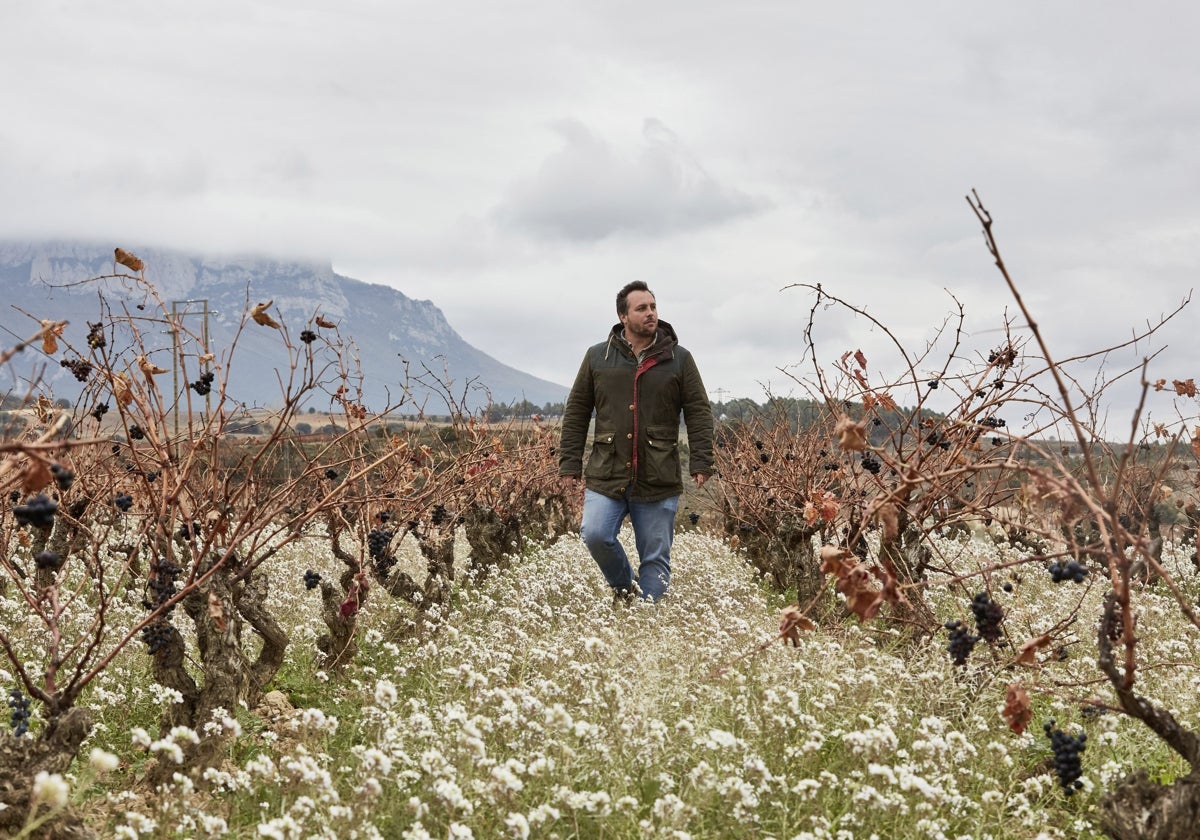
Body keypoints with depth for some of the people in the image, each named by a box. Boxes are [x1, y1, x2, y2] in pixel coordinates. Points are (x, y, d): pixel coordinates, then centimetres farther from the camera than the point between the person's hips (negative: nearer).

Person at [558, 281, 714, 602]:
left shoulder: (679, 359, 5)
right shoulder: (598, 357, 7)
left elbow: (699, 413, 4)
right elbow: (576, 413, 9)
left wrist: (701, 463, -7)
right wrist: (571, 465, 3)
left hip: (659, 480, 0)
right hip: (606, 476, 0)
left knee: (656, 557, 2)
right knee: (595, 535, -15)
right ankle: (625, 589, 12)